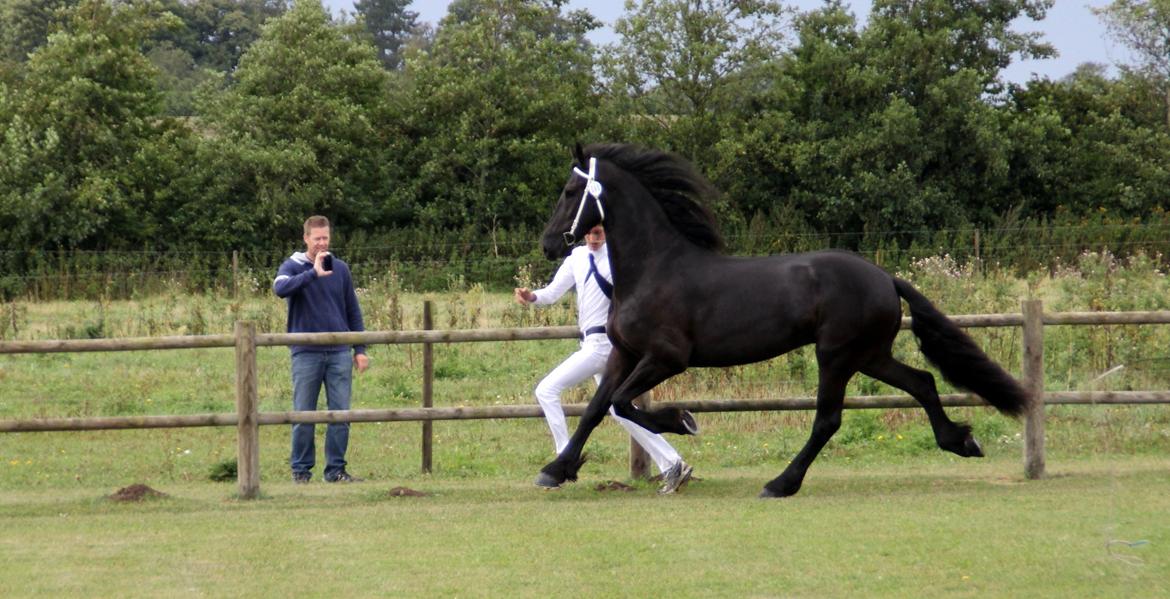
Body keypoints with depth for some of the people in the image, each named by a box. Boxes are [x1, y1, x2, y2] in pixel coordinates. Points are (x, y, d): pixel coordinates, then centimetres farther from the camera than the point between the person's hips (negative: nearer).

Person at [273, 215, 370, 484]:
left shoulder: (340, 269, 11)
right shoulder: (293, 267, 0)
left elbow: (353, 311, 15)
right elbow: (280, 287, -23)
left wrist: (360, 349, 10)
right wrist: (313, 273, -30)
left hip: (339, 353, 3)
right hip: (306, 353, -3)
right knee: (304, 416, 1)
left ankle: (336, 469, 9)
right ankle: (301, 470, 9)